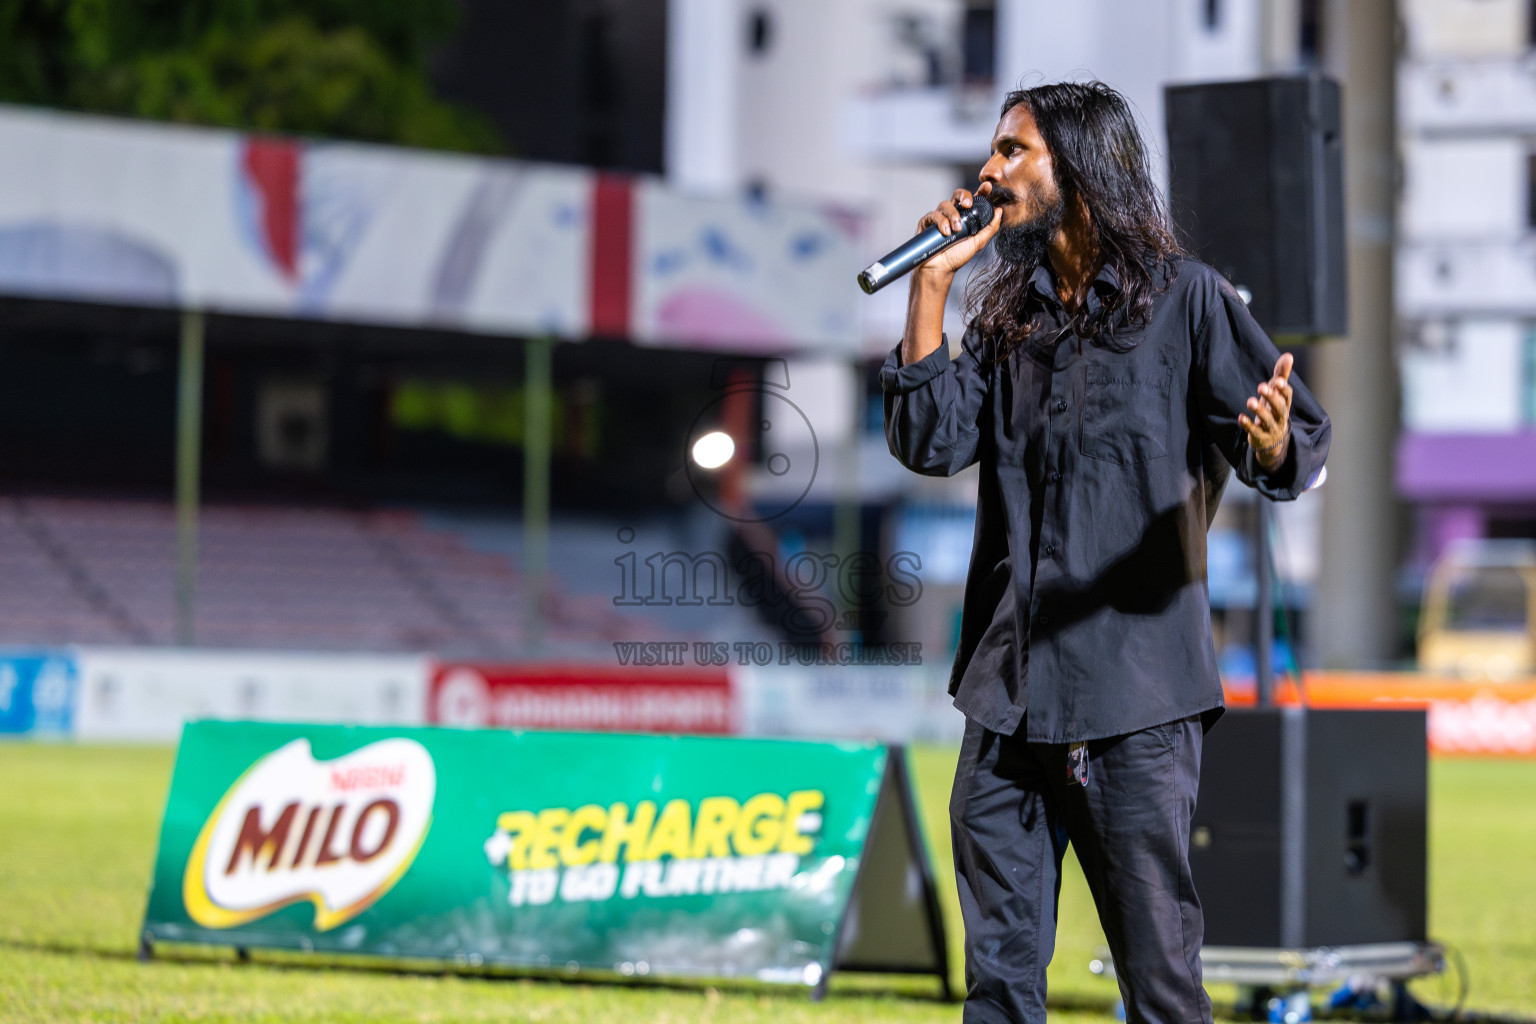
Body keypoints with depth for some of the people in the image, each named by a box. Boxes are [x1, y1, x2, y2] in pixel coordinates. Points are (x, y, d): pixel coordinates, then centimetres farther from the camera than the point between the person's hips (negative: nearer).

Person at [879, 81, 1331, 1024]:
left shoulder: (1182, 296, -1)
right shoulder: (1006, 313, 15)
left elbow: (1301, 444, -4)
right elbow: (933, 442, 3)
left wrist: (1272, 446, -28)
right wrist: (931, 284, 1)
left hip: (1136, 695, -5)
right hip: (1010, 694, 5)